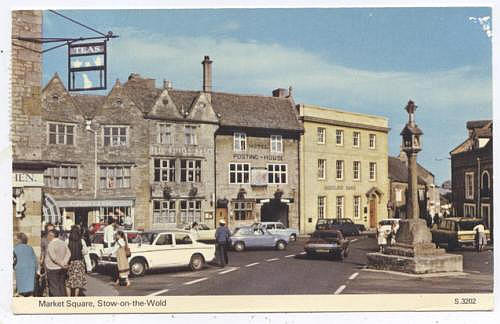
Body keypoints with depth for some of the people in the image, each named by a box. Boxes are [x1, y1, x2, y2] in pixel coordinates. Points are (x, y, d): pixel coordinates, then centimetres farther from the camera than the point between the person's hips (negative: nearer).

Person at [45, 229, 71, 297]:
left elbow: (53, 257, -22)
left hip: (53, 269, -7)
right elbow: (68, 253, -1)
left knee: (54, 288, -3)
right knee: (61, 286, 12)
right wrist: (64, 263, -9)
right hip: (62, 269, 7)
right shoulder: (63, 243, 9)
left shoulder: (51, 244, -13)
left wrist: (60, 264, -13)